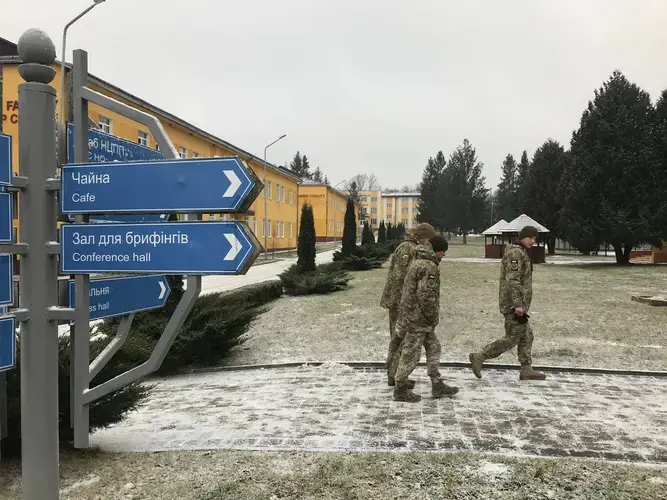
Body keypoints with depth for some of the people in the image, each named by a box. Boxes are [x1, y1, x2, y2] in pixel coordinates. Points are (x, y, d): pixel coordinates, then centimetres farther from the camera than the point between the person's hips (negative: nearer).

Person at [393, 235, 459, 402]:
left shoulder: (417, 261, 11)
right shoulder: (429, 267, -21)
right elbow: (426, 296, -25)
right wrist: (434, 318, -12)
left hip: (411, 312, 10)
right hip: (418, 317, -10)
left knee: (433, 348, 16)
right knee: (411, 353, 1)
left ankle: (437, 385, 22)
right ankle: (400, 390, 13)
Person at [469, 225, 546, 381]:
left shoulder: (522, 253, 18)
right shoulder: (516, 252, -14)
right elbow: (512, 280, -23)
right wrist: (518, 304, -27)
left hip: (516, 303, 10)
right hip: (514, 304, -10)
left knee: (526, 336, 12)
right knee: (512, 338, -6)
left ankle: (526, 370, 17)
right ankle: (479, 357, -2)